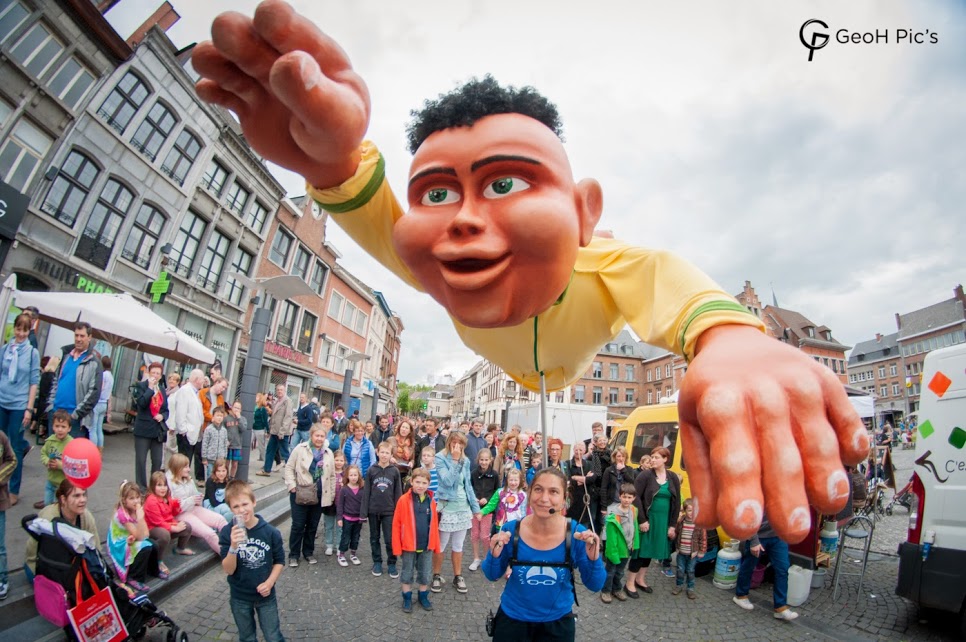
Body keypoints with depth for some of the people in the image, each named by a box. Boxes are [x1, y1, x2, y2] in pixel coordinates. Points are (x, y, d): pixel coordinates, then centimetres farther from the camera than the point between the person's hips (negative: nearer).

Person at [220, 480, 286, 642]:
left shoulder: (270, 532, -17)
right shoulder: (227, 532, -17)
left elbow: (279, 561, -5)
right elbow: (228, 570, -20)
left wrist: (269, 582, -18)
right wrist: (233, 546, -35)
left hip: (266, 596, -1)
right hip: (240, 598, 1)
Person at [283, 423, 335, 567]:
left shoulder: (328, 453, 5)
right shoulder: (300, 449, -6)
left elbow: (332, 475, 9)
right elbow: (289, 468, -2)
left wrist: (332, 495, 7)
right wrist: (292, 486, -10)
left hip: (319, 495, 3)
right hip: (300, 493, -3)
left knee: (313, 525, 12)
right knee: (298, 525, 2)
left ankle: (308, 552, 29)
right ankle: (293, 555, 20)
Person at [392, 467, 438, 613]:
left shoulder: (431, 501, -4)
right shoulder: (403, 500, -15)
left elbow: (434, 525, 3)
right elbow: (396, 524, -11)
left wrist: (436, 545, 3)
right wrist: (397, 547, -11)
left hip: (427, 546, 3)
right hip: (408, 546, -3)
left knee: (425, 574, 17)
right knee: (407, 573, 15)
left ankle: (423, 596, 37)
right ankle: (407, 598, 34)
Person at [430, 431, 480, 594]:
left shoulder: (465, 461, 5)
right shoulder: (440, 458, -11)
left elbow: (468, 485, 12)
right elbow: (447, 481, -23)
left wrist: (475, 507, 11)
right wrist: (455, 461, -23)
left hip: (462, 507, 4)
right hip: (446, 506, -4)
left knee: (458, 545, 14)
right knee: (441, 545, 7)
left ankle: (458, 576, 29)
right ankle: (436, 576, 26)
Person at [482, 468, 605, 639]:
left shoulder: (576, 534, -20)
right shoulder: (511, 530, -19)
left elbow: (595, 586, -9)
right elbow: (492, 576, -5)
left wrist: (594, 559, -29)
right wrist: (494, 556, -26)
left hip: (557, 622, 0)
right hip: (512, 619, 0)